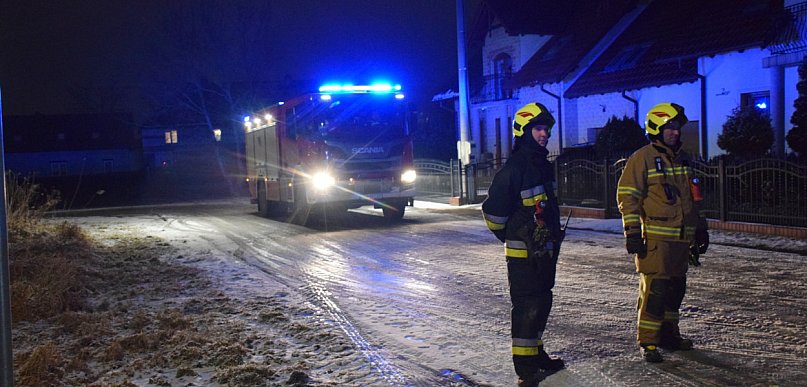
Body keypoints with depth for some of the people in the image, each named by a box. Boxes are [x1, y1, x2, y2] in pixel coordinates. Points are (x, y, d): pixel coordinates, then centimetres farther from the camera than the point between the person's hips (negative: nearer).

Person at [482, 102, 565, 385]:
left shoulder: (544, 166, 11)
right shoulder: (513, 168, -18)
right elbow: (493, 212, -17)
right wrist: (513, 238, -2)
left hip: (545, 250, 9)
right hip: (523, 253, -9)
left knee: (542, 302, 17)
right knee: (527, 306, -5)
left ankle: (536, 354, 32)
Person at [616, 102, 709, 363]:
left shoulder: (682, 159, 17)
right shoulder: (642, 158, -6)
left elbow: (692, 198, 26)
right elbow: (627, 196, -9)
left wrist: (700, 228, 24)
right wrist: (632, 233, -14)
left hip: (681, 237, 8)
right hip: (656, 238, -7)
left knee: (676, 287, 13)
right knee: (654, 289, -8)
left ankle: (668, 334, 27)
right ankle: (647, 342, 0)